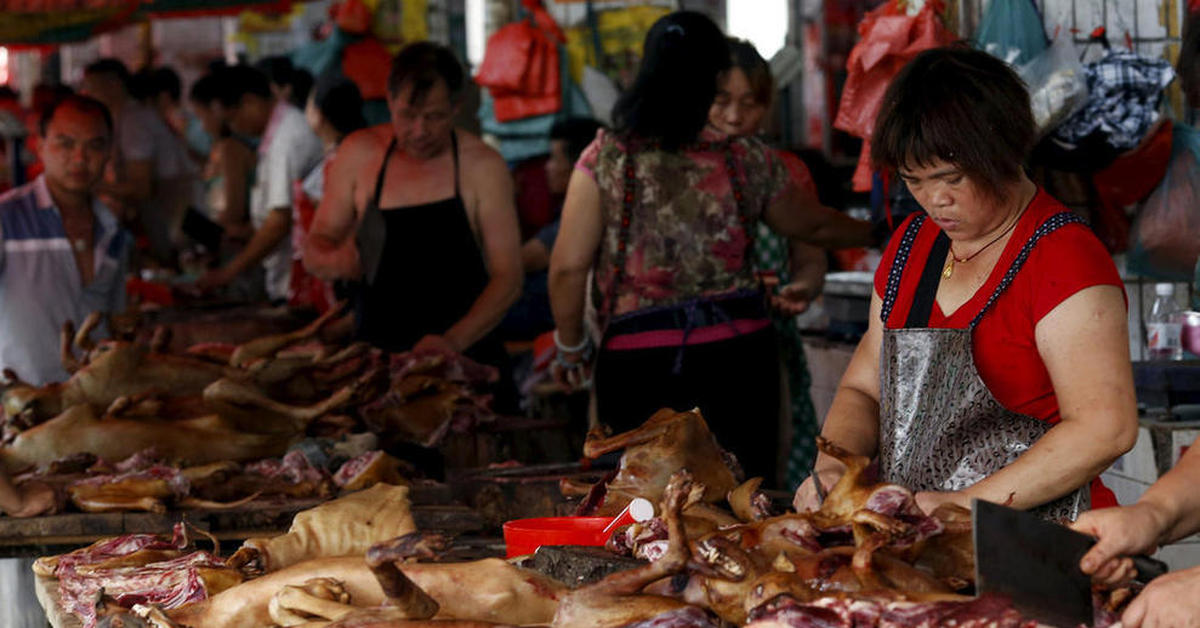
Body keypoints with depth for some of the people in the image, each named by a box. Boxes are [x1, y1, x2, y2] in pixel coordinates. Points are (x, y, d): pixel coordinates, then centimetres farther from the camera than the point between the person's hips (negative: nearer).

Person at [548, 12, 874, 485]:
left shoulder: (606, 161, -3)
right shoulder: (747, 162, 3)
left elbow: (568, 268, -6)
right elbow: (815, 225, 20)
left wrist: (571, 348, 10)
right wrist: (875, 233, 41)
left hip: (638, 361, -1)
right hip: (737, 352, 1)